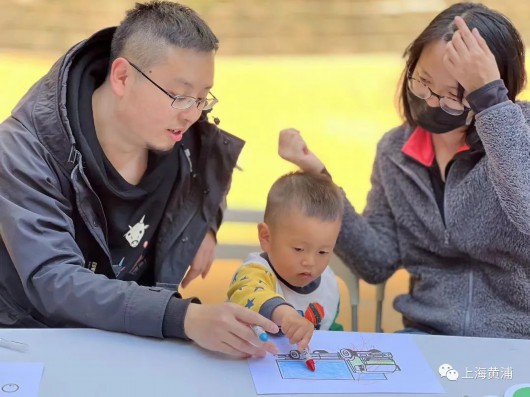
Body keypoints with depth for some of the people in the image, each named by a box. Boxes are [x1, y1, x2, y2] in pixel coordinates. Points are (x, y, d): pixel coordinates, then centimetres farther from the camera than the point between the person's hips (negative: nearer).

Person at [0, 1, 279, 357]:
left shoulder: (187, 137, -7)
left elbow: (212, 168, 17)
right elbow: (51, 281, -30)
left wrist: (206, 226, -2)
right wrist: (185, 317, -40)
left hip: (135, 338, 3)